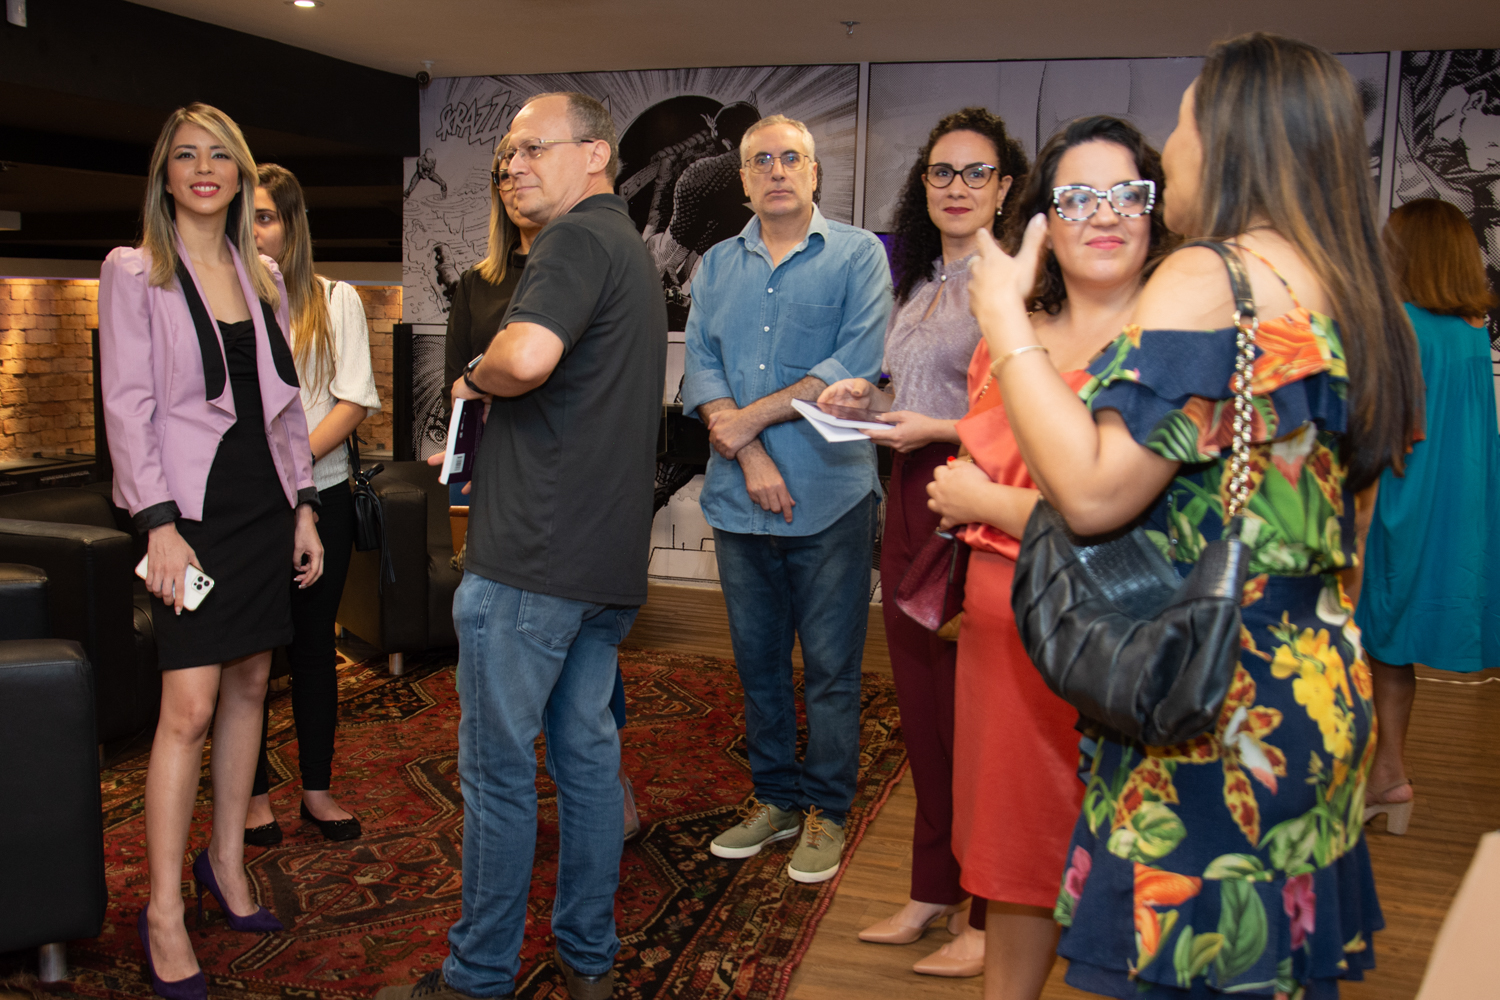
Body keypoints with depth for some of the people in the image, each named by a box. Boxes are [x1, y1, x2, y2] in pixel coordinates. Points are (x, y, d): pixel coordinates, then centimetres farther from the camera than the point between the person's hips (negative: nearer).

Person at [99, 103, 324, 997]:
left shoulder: (264, 277, 13)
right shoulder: (134, 273, -2)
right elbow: (127, 406, -8)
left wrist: (304, 506, 10)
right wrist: (161, 523, -15)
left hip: (266, 504, 6)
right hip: (193, 507, -5)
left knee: (250, 686, 9)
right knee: (190, 707, -8)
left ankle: (227, 862, 24)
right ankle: (165, 913, 2)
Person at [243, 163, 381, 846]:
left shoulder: (336, 301, 5)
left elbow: (354, 401, -2)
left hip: (320, 496, 1)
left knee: (314, 644, 9)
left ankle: (317, 787, 22)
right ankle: (256, 792, 21)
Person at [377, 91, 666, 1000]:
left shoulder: (577, 237, -12)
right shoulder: (634, 250, 20)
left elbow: (526, 356, -30)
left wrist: (474, 377, -9)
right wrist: (495, 453, 22)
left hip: (533, 555, -10)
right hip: (611, 555, 10)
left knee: (499, 765, 2)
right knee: (587, 749, 15)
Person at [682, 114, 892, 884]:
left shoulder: (857, 255, 0)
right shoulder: (717, 265, 12)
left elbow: (856, 364, -12)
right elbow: (699, 366, 3)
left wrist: (754, 416, -11)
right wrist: (748, 455, -13)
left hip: (829, 495, -4)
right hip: (739, 497, 4)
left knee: (831, 666, 4)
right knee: (757, 660, 14)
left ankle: (826, 812, 19)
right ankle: (775, 798, 29)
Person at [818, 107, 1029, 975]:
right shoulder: (922, 283, 16)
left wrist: (937, 430, -18)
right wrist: (868, 398, 7)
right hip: (910, 504, 8)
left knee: (971, 715, 0)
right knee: (921, 708, 14)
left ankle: (989, 919, 16)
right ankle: (933, 894, 29)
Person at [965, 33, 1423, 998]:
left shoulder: (1211, 279, -16)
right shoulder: (1355, 297, 10)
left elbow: (1092, 490, -24)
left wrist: (1005, 316, -16)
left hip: (1212, 723, -9)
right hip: (1320, 706, 9)